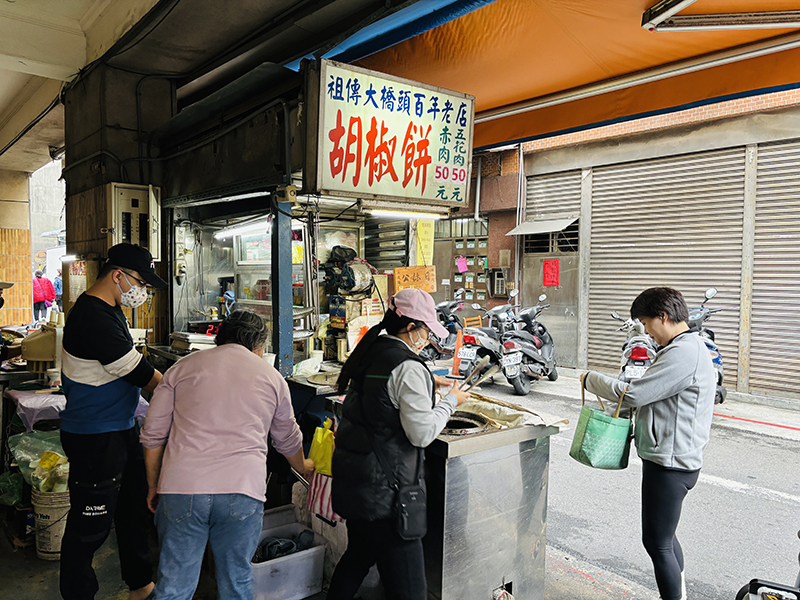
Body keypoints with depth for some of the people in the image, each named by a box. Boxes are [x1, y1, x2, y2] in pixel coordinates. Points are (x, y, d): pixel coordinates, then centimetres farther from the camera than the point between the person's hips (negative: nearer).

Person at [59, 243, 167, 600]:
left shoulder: (110, 310, 10)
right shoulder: (93, 317, -24)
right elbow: (139, 374, -21)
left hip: (121, 429, 11)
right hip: (94, 439, -11)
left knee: (135, 510, 21)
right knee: (90, 525, 5)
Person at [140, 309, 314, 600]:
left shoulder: (184, 367, 13)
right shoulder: (271, 377, 13)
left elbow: (153, 434, 12)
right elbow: (288, 440, 25)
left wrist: (154, 487, 24)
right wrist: (304, 467, 45)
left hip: (182, 487, 1)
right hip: (242, 489, 0)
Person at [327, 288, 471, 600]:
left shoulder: (370, 351, 7)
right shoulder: (408, 367, -19)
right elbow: (422, 433, -19)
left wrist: (428, 381, 22)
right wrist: (450, 401, -6)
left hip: (350, 478, 9)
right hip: (383, 489, -9)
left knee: (358, 555, 27)